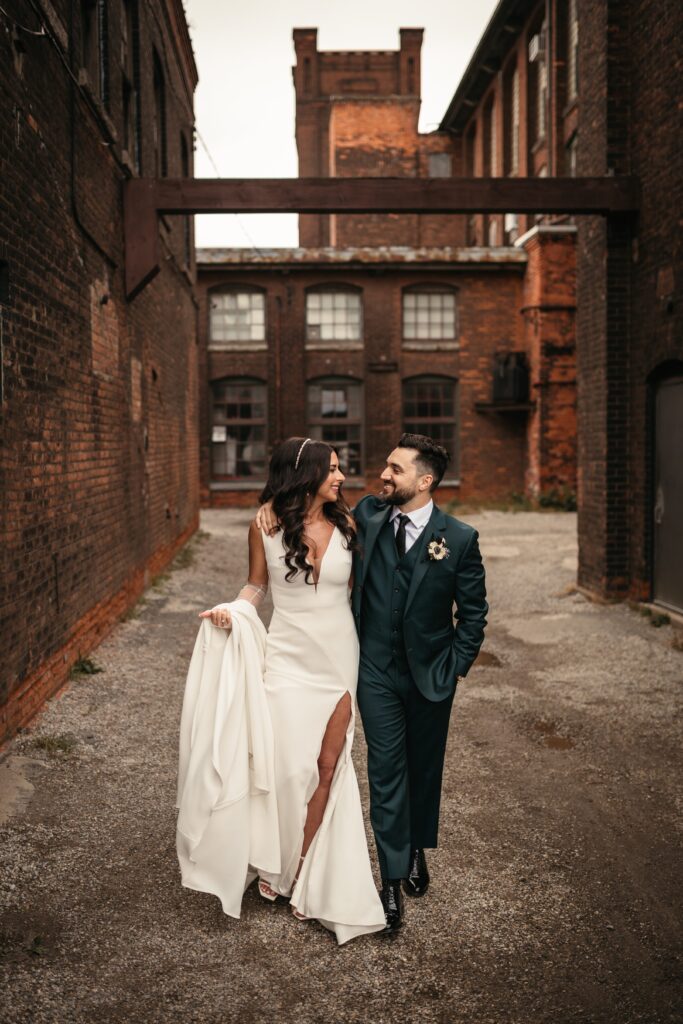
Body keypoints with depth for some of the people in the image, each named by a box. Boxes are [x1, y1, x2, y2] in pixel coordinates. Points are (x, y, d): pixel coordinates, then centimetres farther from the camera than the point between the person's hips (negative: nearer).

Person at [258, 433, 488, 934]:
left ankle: (418, 850, 40)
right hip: (377, 671, 1)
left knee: (425, 768, 16)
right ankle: (393, 879, 11)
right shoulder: (368, 514, -4)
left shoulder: (459, 538, -11)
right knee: (386, 771, 1)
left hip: (430, 673, -1)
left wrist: (456, 668, -5)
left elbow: (473, 611, -3)